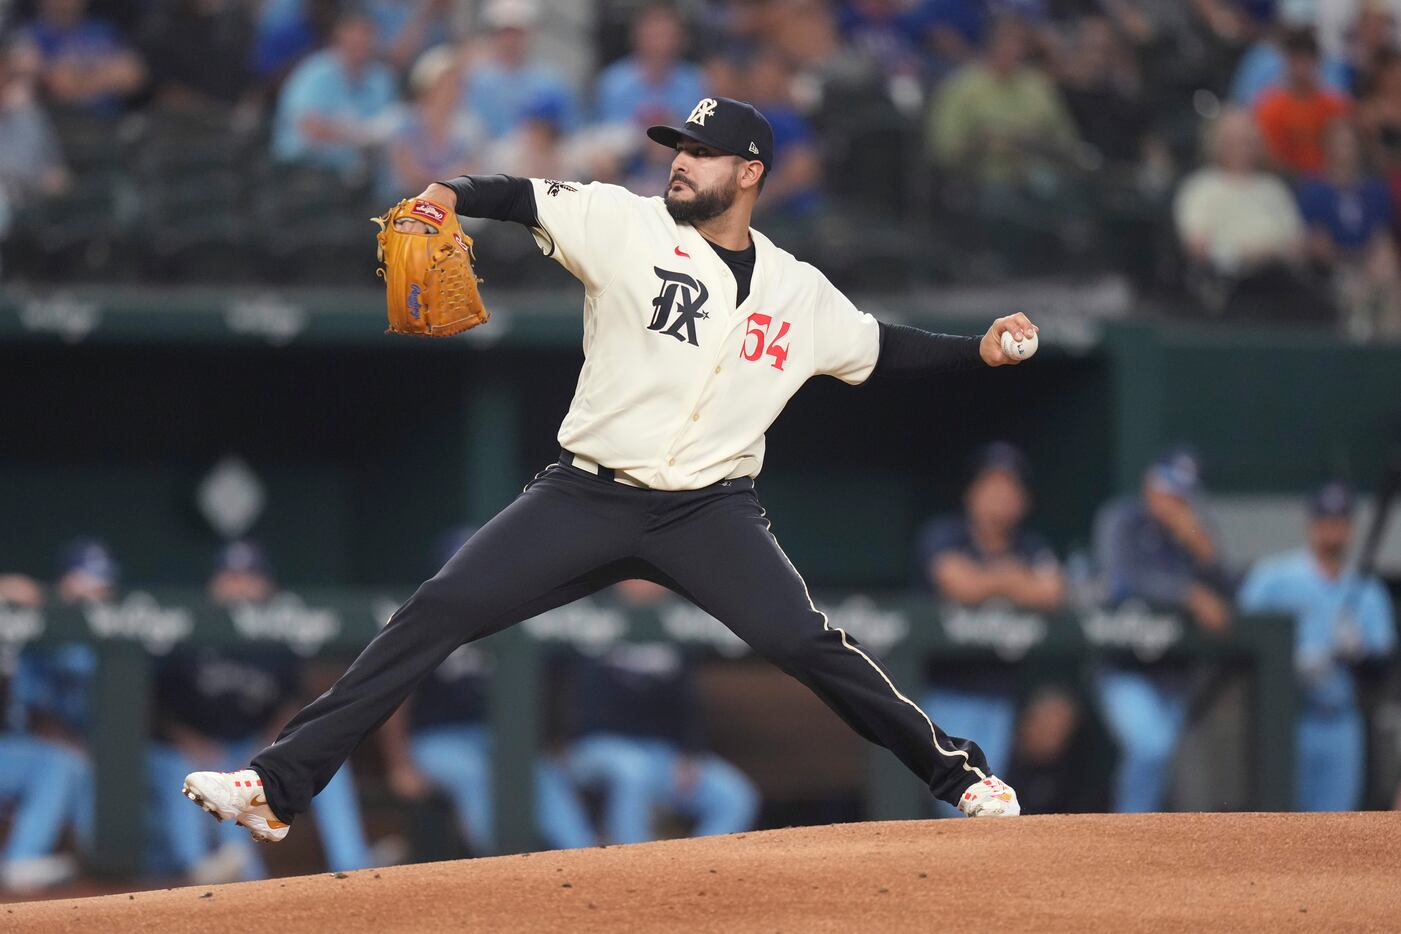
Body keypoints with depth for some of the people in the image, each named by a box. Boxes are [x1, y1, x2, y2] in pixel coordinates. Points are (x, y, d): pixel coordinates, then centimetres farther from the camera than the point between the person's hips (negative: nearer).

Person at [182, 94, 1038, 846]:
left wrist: (982, 352, 7)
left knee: (805, 642, -19)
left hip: (710, 511, 0)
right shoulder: (629, 224, 0)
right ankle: (281, 786, -11)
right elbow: (523, 199, -12)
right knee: (438, 612, -13)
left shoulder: (799, 293, 7)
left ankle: (960, 774, 0)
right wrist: (449, 197, -32)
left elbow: (881, 349, 20)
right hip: (587, 500, 0)